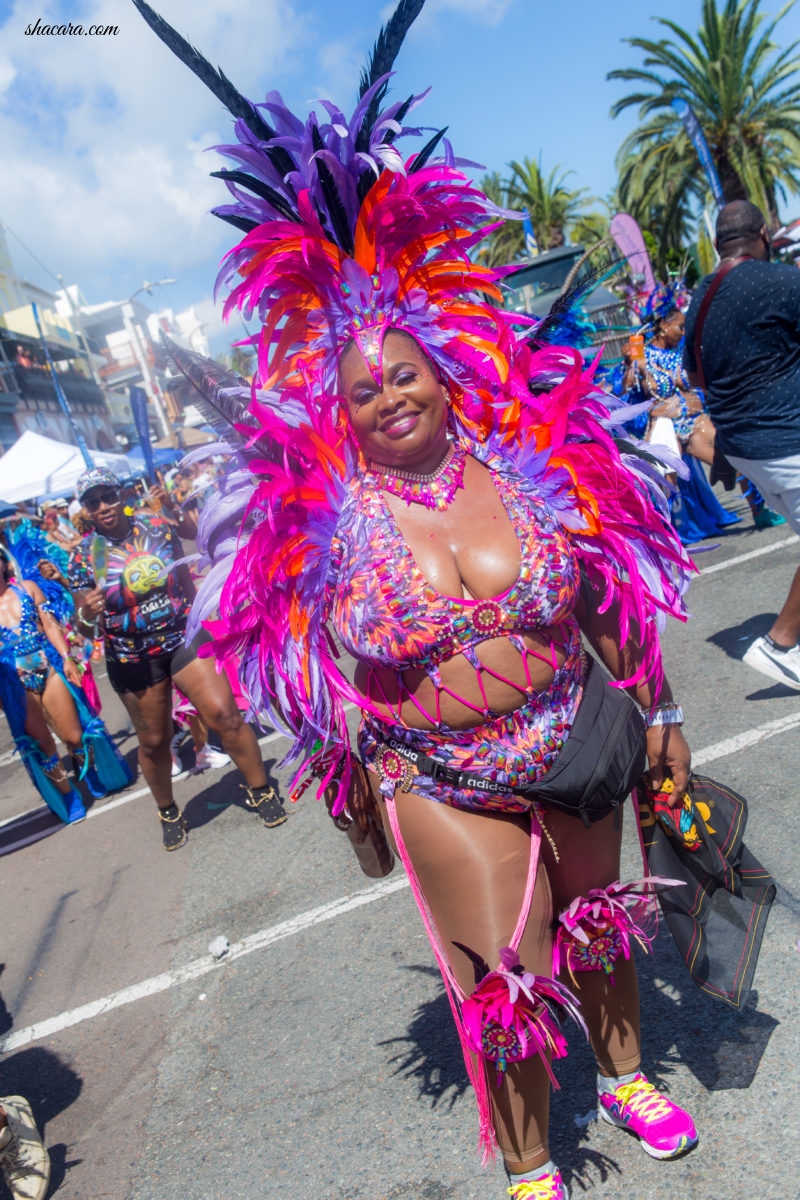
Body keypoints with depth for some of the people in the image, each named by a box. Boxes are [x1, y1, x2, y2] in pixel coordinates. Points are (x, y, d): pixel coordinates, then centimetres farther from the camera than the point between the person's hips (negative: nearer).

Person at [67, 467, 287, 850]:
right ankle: (168, 812, 36)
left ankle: (261, 791, 8)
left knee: (224, 713, -11)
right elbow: (83, 622, -3)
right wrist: (89, 612, -25)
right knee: (153, 741, 12)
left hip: (184, 636, 0)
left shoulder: (158, 525, -5)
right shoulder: (83, 555, -7)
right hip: (132, 657, 0)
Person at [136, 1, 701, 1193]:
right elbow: (312, 668, -2)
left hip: (579, 753, 3)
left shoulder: (531, 459, -10)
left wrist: (655, 712, 3)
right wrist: (350, 784, 5)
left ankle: (626, 1070, 55)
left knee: (599, 921, 23)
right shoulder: (321, 516, -15)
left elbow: (614, 596, -1)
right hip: (439, 789, -2)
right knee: (504, 975, 7)